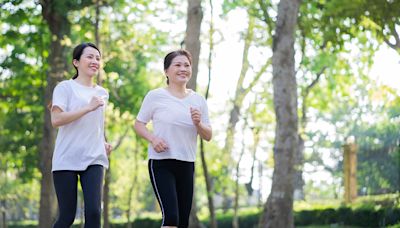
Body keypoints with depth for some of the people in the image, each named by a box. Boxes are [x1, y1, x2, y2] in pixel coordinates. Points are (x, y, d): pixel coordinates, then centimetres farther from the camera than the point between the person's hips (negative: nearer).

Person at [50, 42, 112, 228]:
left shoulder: (102, 93, 17)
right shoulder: (65, 87, 0)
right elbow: (56, 120, -14)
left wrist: (103, 143, 12)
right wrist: (89, 107, -17)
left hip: (94, 159, 4)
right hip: (67, 159, -4)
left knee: (93, 212, -12)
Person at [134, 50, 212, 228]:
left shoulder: (198, 100, 8)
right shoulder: (155, 96, -3)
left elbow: (208, 136, 12)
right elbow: (139, 124, 2)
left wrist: (198, 124, -10)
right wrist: (153, 139, -16)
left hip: (186, 164, 5)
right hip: (161, 162, -5)